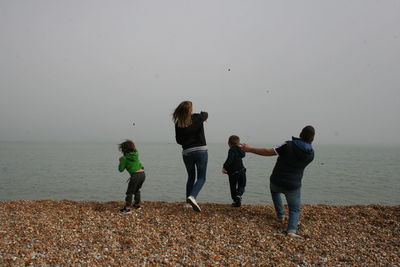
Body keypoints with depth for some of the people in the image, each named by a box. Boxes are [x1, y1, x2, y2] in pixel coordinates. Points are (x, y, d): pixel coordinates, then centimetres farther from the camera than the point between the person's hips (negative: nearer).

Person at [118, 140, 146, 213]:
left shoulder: (125, 158, -2)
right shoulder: (136, 155, 15)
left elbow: (121, 169, 3)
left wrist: (121, 161, 18)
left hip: (135, 175, -7)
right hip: (143, 174, 7)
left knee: (129, 192, 5)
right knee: (137, 190, 26)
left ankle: (127, 208, 1)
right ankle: (137, 204, 36)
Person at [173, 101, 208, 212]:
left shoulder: (178, 124, -2)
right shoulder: (197, 118, -6)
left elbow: (179, 140, 5)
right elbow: (205, 115, 18)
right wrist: (202, 114, 40)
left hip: (186, 152, 3)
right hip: (201, 150, -3)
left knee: (190, 177, 19)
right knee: (201, 178, 5)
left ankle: (188, 202, 19)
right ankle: (192, 196, -19)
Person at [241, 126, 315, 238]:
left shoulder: (289, 145, -17)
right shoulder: (310, 154, -4)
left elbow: (268, 152, -19)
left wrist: (250, 149, -12)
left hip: (276, 181, -1)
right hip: (293, 186, 1)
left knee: (274, 190, 35)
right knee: (294, 210, 17)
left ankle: (280, 216, 30)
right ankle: (292, 230, -7)